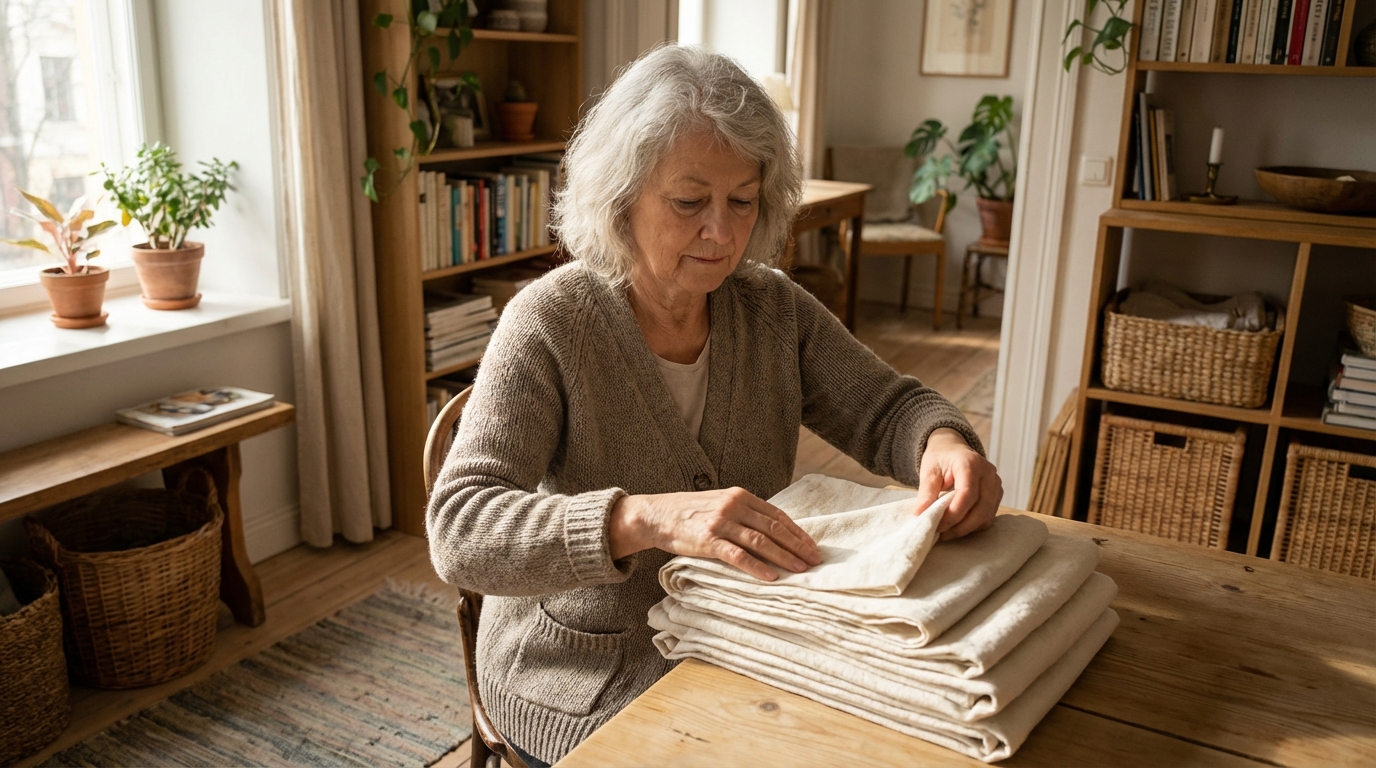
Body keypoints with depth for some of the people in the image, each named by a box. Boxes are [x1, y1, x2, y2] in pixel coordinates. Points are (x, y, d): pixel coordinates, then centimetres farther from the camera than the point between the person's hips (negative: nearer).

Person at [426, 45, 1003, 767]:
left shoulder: (773, 308, -2)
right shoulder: (549, 323, -18)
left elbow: (886, 408, 4)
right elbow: (460, 530, -26)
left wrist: (944, 443, -22)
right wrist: (648, 518, -43)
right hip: (585, 683, -5)